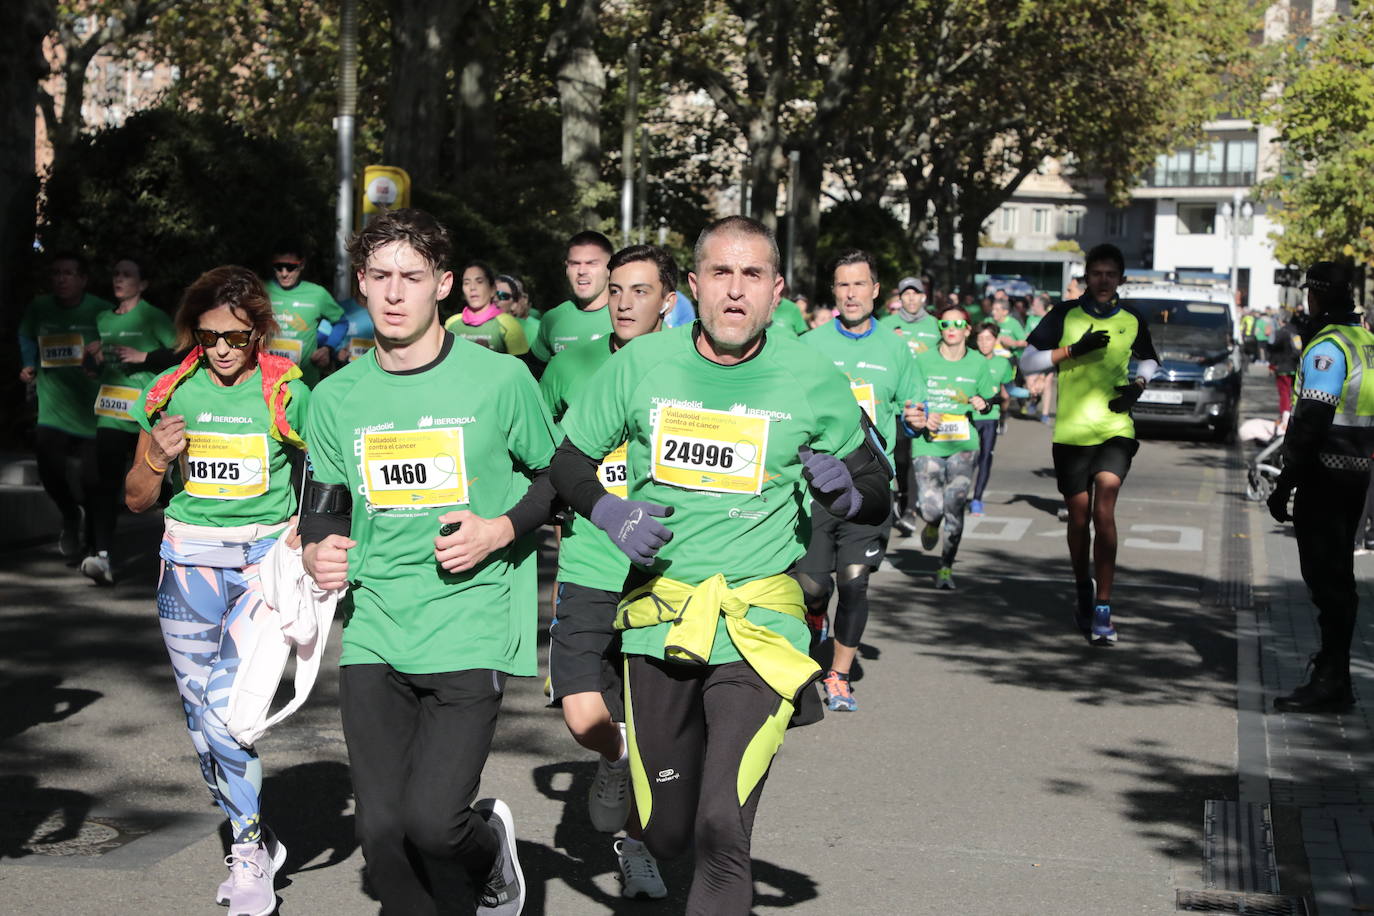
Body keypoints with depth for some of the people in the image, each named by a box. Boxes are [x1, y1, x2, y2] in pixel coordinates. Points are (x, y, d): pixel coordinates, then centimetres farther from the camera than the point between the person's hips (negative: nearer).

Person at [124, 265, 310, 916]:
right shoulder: (171, 392, 4)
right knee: (202, 720, 8)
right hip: (189, 562, 4)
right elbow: (137, 500, 10)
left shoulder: (287, 393, -4)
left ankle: (249, 858, 0)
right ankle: (255, 844, 26)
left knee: (227, 710, -18)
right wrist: (158, 458, -10)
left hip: (265, 557, -4)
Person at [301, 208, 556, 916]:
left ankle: (488, 843, 21)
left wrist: (498, 531, -9)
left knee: (431, 821, -14)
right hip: (373, 636, 4)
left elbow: (559, 477, 8)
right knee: (382, 831, -3)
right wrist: (318, 552, -3)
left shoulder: (499, 379, -3)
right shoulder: (337, 397, 7)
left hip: (471, 630, -3)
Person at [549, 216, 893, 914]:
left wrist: (845, 490, -15)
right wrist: (608, 511, -9)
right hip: (660, 613, 2)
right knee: (665, 833, 11)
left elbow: (876, 499, 8)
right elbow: (567, 461, 11)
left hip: (758, 623, -2)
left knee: (721, 833, -17)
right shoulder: (641, 364, -1)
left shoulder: (814, 380, -3)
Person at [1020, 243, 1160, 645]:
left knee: (1103, 509, -17)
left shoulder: (1132, 320, 6)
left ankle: (1102, 608, -14)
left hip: (1116, 430, 0)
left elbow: (1149, 360, 25)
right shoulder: (1065, 315, 0)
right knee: (1079, 516, 8)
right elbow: (1027, 361, -2)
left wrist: (1138, 385, 4)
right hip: (1071, 431, 0)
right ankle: (1082, 592, 32)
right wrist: (1074, 350, -14)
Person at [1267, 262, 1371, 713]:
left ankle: (1332, 682, -7)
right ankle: (1333, 666, 27)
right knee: (1337, 573, 17)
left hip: (1325, 473, -9)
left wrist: (1285, 483, -19)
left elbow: (1312, 420, -21)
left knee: (1326, 576, -8)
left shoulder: (1327, 346, -16)